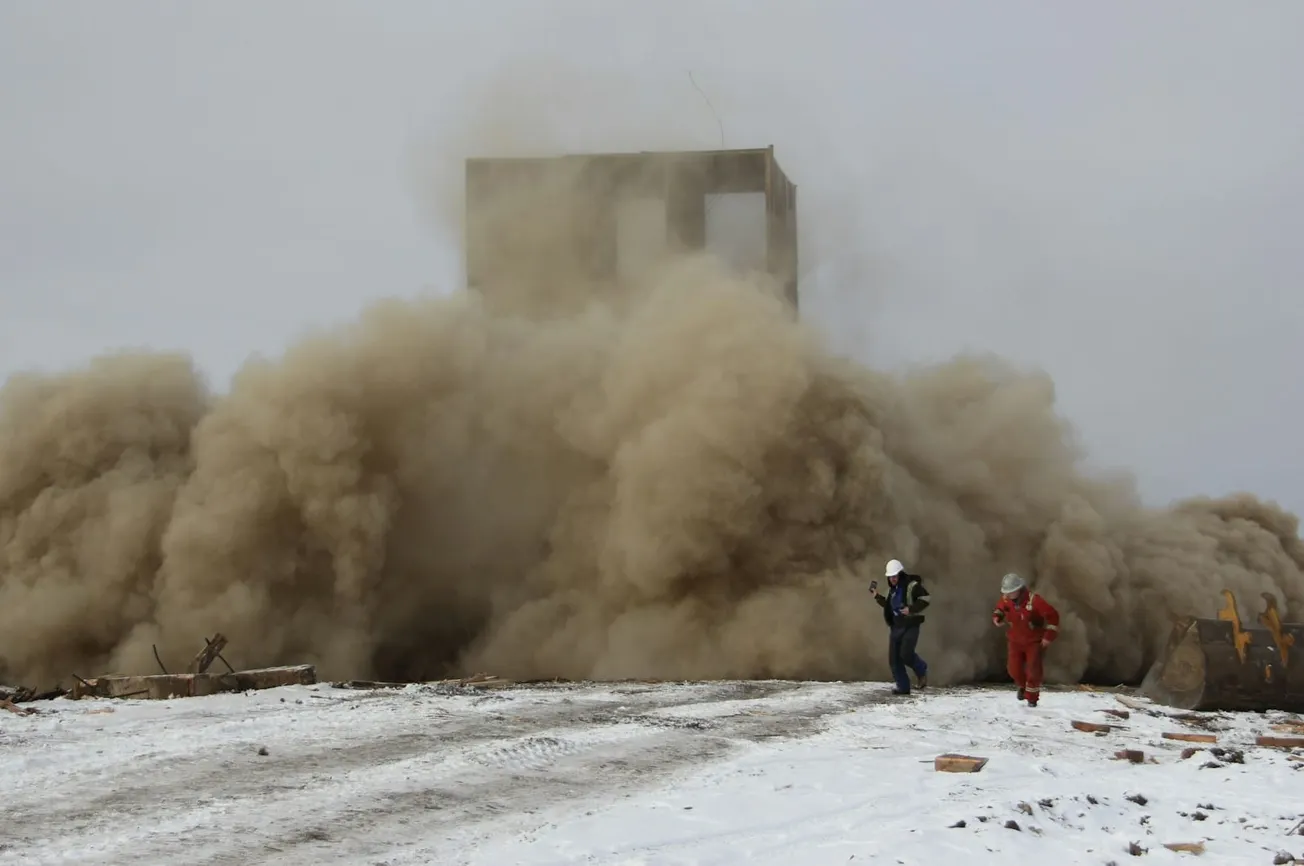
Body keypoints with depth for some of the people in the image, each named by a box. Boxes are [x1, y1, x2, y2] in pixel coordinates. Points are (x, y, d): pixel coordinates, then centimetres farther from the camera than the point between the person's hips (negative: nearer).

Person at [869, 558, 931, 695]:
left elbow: (925, 599, -17)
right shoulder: (892, 589, 14)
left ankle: (922, 670, 10)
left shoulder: (912, 585, -11)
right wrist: (876, 595, 18)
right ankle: (903, 687, 10)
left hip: (911, 626, -8)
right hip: (896, 626, 8)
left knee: (906, 654, -21)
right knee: (894, 659, 2)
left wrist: (911, 609, -25)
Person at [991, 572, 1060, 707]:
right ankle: (1023, 685, 32)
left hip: (1034, 640, -4)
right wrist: (997, 617, -12)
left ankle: (1032, 697, 12)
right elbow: (1000, 608, 12)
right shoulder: (1006, 599, -13)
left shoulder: (1034, 600, -28)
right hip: (1015, 640, 4)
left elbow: (1053, 615, -23)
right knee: (1014, 668, -2)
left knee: (1033, 669, -7)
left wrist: (1049, 636, -20)